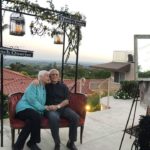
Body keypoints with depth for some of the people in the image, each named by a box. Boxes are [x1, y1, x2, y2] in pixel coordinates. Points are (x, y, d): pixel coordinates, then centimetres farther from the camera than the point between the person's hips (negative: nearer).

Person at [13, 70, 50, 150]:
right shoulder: (34, 84, -1)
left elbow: (43, 102, 23)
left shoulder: (44, 88, 22)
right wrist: (43, 107, -14)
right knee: (36, 116, -37)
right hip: (24, 108, -6)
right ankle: (32, 142, -21)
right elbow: (31, 99, -14)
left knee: (31, 121, -31)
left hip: (35, 111, 6)